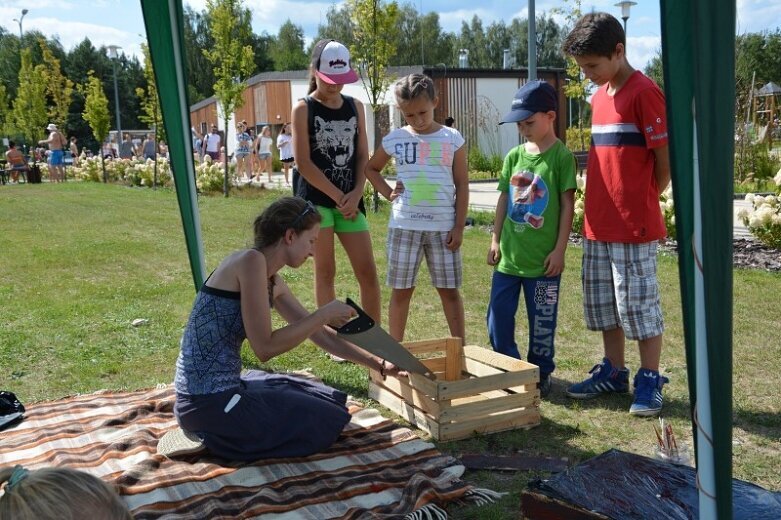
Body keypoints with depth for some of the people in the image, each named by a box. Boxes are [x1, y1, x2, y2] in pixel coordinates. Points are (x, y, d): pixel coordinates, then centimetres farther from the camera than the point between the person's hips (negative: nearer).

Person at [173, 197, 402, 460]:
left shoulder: (273, 282, 10)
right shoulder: (251, 261, -18)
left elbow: (319, 334, 17)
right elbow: (264, 347, -23)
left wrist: (379, 365, 17)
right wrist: (324, 314, -15)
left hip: (224, 387, 10)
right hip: (208, 401, -9)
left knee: (326, 401, 21)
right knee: (326, 421, 4)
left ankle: (222, 430, 13)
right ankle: (214, 435, 0)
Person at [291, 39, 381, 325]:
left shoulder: (355, 107, 10)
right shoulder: (303, 109, -3)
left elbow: (362, 155, 8)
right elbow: (303, 163, -9)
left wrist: (356, 194, -8)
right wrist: (337, 196, -11)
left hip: (350, 200, 4)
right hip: (316, 199, -4)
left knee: (368, 272, 2)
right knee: (326, 272, 1)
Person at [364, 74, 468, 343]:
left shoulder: (452, 139, 0)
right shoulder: (395, 139, 2)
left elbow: (461, 184, 1)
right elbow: (371, 168, 18)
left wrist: (459, 226, -4)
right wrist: (387, 192, 2)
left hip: (443, 227, -1)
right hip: (404, 226, 1)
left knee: (449, 290, 7)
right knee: (401, 290, 7)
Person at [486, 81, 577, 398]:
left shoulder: (561, 156, -8)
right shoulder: (514, 156, 8)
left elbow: (567, 205, -9)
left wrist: (559, 249, -11)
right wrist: (495, 239, 10)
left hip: (543, 258, -5)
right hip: (509, 255, 5)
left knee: (541, 323, 7)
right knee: (497, 317, 10)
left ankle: (540, 375, 24)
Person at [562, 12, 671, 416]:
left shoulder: (644, 92, -11)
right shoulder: (600, 97, 13)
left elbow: (665, 161, -11)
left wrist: (640, 202, -1)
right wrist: (599, 209, 12)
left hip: (634, 227, -8)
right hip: (598, 225, 8)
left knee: (639, 305, 1)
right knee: (603, 304, 15)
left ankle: (650, 381, 15)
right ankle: (613, 372, 28)